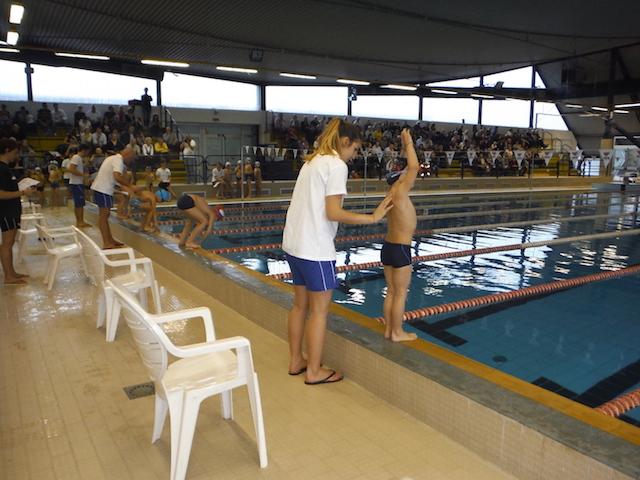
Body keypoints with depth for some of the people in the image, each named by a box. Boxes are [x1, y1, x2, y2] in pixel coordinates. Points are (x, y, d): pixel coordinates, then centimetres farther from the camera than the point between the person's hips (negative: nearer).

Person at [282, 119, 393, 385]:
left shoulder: (313, 161, 14)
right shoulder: (337, 165, -12)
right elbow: (333, 213, -18)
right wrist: (373, 217, -14)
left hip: (294, 243, 9)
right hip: (315, 248, -9)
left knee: (300, 304, 18)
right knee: (319, 310, 4)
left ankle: (296, 361, 30)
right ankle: (314, 371, 16)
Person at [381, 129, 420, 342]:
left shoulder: (394, 193, 9)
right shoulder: (399, 192, -14)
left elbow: (409, 168, 22)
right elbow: (414, 167, -17)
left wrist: (406, 148, 21)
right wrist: (409, 144, -7)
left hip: (388, 247, 9)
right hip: (400, 249, -9)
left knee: (391, 291, 15)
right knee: (401, 293, 2)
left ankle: (389, 329, 23)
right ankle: (397, 332, 12)